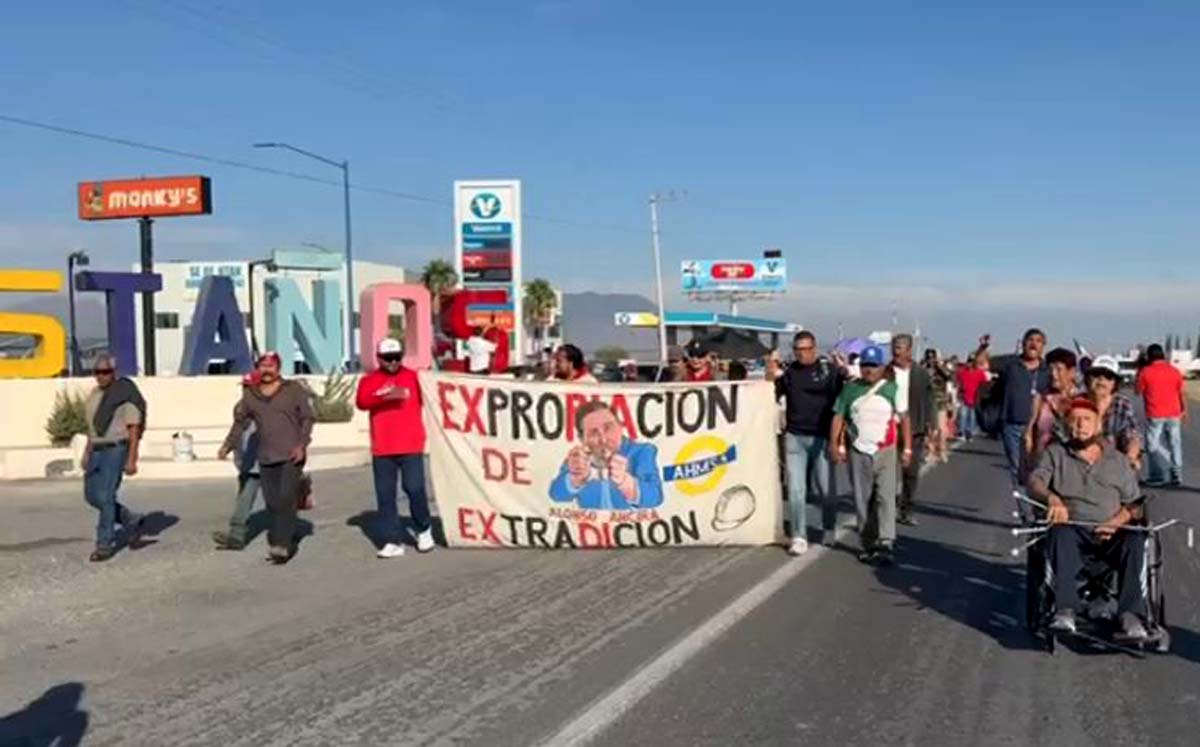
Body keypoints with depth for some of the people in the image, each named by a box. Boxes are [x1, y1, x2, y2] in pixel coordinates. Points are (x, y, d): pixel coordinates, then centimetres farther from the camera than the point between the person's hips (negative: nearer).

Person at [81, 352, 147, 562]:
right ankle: (131, 521, 24)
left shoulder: (126, 393, -12)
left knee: (105, 496, -11)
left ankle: (105, 544, -2)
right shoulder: (95, 394, 12)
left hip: (116, 449, -8)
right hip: (97, 450, 8)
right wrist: (87, 452, 18)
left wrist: (132, 460, -18)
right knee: (92, 495, 7)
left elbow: (134, 429, -14)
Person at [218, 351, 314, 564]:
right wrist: (228, 445, 7)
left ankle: (281, 545, -12)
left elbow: (307, 418, 0)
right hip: (266, 458, 4)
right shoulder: (250, 395, 10)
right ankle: (287, 539, 19)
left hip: (291, 456, -4)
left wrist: (302, 444, -11)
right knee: (272, 503, 5)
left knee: (286, 499, -13)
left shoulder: (294, 389, 1)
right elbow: (240, 422, 16)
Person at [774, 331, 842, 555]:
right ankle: (799, 537, 5)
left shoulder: (829, 370, -3)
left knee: (825, 488, 8)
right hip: (794, 437, 3)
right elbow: (773, 396, 17)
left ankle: (828, 529, 30)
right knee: (795, 489, -1)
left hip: (821, 437, -2)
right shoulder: (789, 372, 8)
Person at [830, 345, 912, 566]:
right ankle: (868, 545, 17)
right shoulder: (850, 389, 6)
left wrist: (907, 448, -1)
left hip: (885, 452, -2)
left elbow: (904, 419, 3)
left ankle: (886, 544, -15)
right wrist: (835, 444, -3)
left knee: (886, 497, -11)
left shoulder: (892, 389, 2)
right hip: (858, 452, 2)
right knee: (862, 501, 7)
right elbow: (838, 417, 6)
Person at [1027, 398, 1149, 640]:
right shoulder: (1055, 453, 17)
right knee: (1061, 534, -36)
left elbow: (1132, 504, 16)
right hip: (1072, 528, -1)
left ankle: (1130, 615, -36)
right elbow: (1035, 482, 0)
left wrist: (1115, 523, -7)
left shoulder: (1118, 460, 21)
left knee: (1136, 541, -31)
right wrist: (1052, 498, -24)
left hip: (1110, 533, 1)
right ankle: (1065, 611, -44)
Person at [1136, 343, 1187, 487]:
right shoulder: (1174, 371, 2)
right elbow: (1182, 392, 6)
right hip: (1174, 414, 4)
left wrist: (1139, 373, 13)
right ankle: (1177, 476, 14)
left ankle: (1158, 477, 3)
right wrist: (1184, 410, 16)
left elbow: (1138, 391, 3)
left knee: (1155, 447, 4)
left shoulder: (1145, 372, -8)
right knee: (1175, 445, 11)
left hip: (1155, 415, -4)